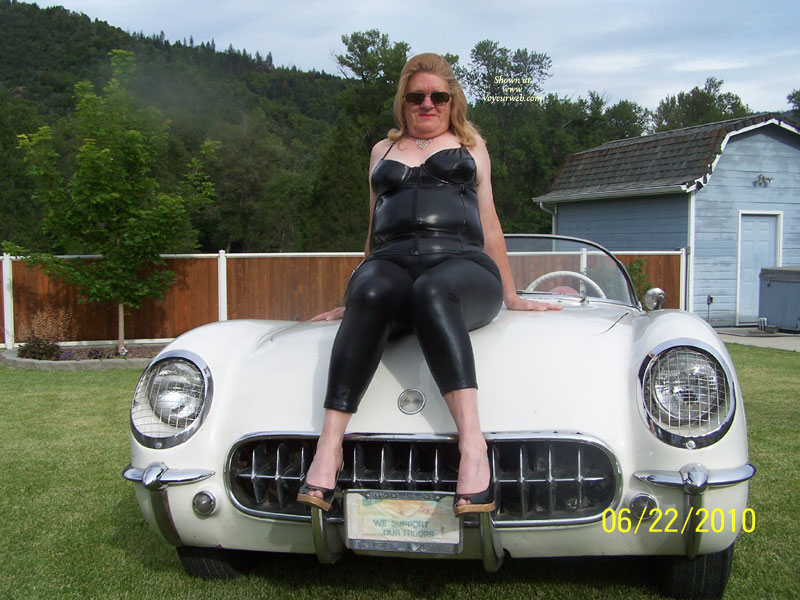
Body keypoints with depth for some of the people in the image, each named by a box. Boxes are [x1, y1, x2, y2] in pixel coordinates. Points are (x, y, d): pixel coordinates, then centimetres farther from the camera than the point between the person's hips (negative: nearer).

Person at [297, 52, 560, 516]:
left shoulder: (470, 145, 26)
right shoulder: (383, 151, 29)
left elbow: (489, 223, 24)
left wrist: (511, 296, 21)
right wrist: (352, 300, 30)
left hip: (461, 263, -1)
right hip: (391, 263, 2)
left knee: (431, 292, -39)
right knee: (371, 292, -36)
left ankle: (472, 444, -53)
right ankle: (329, 448, -46)